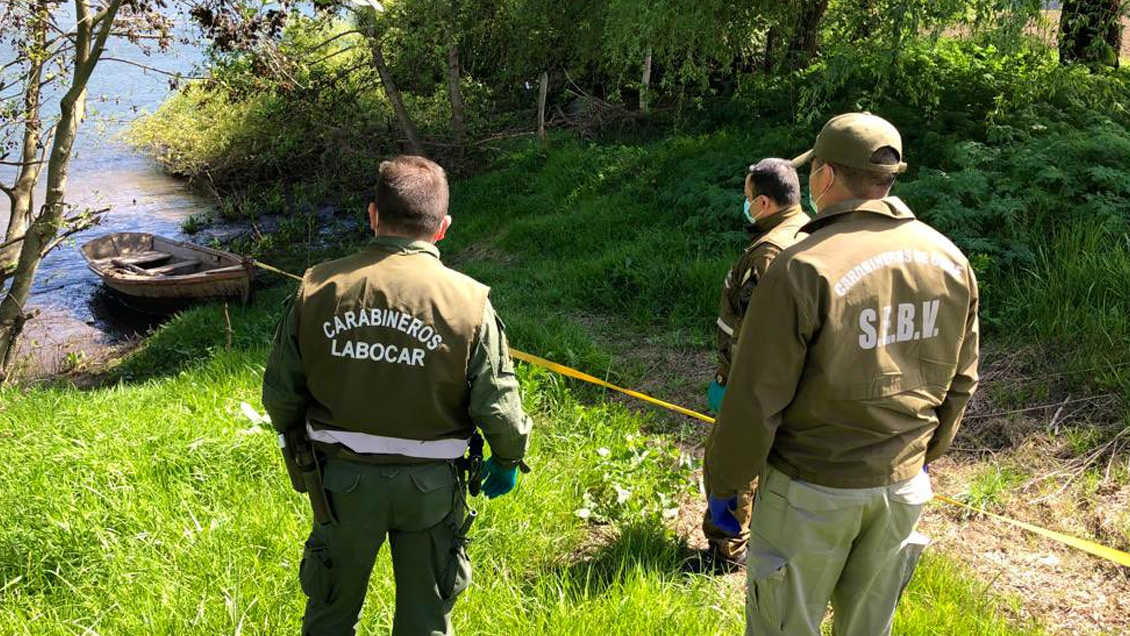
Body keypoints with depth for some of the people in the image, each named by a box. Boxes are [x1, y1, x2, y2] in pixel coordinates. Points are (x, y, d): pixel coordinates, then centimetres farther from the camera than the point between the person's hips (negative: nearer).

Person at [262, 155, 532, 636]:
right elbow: (498, 407, -14)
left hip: (342, 477, 2)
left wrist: (296, 435, 19)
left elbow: (279, 390, -2)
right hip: (430, 484, -1)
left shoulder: (319, 288, -11)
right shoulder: (468, 302, -17)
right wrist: (507, 460, 7)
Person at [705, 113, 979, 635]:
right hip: (902, 487, 6)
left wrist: (723, 482, -4)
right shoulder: (951, 261, -2)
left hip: (811, 490, -5)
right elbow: (959, 383, 8)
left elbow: (756, 399, -18)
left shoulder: (802, 269, -22)